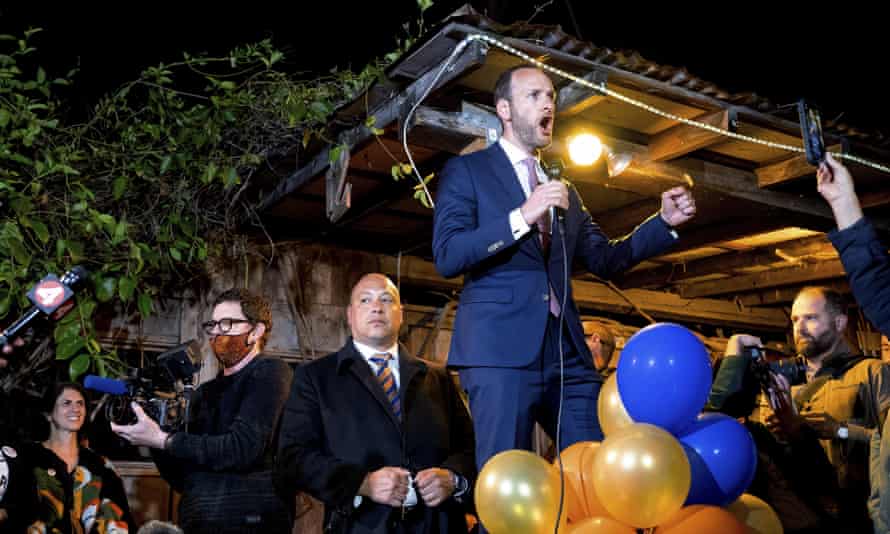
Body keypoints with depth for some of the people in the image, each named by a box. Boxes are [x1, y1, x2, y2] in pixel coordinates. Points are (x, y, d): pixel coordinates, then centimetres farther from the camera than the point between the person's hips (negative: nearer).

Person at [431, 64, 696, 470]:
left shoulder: (562, 188, 23)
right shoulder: (466, 171, 5)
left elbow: (604, 260, 20)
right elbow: (446, 257, -8)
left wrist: (664, 222, 8)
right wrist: (521, 217, -16)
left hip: (566, 350, 6)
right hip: (501, 347, -5)